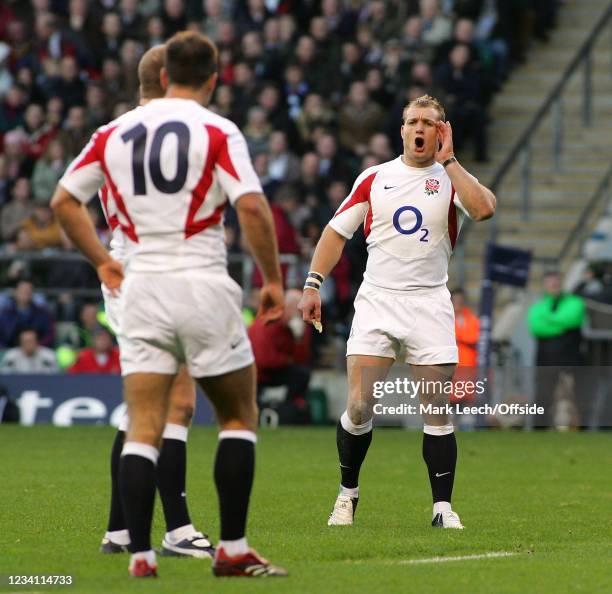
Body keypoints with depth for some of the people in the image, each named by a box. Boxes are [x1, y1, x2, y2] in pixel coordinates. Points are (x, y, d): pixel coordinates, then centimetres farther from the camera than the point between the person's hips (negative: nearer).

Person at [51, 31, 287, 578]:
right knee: (239, 416, 11)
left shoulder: (115, 132, 9)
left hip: (141, 287, 3)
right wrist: (273, 280, -5)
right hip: (203, 286, -3)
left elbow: (63, 200, 14)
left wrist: (101, 260, 22)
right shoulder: (217, 132, -5)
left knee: (142, 428, 3)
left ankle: (140, 553, -7)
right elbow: (252, 208, -15)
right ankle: (233, 549, 6)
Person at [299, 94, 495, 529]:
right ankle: (348, 493, 12)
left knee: (437, 412, -4)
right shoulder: (374, 179, 8)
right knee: (358, 408, -7)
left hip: (429, 304, -1)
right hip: (377, 299, 1)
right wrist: (313, 284, 4)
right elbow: (337, 231, 14)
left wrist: (447, 161, -11)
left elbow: (484, 209, -18)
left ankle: (443, 506, 2)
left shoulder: (451, 179, 4)